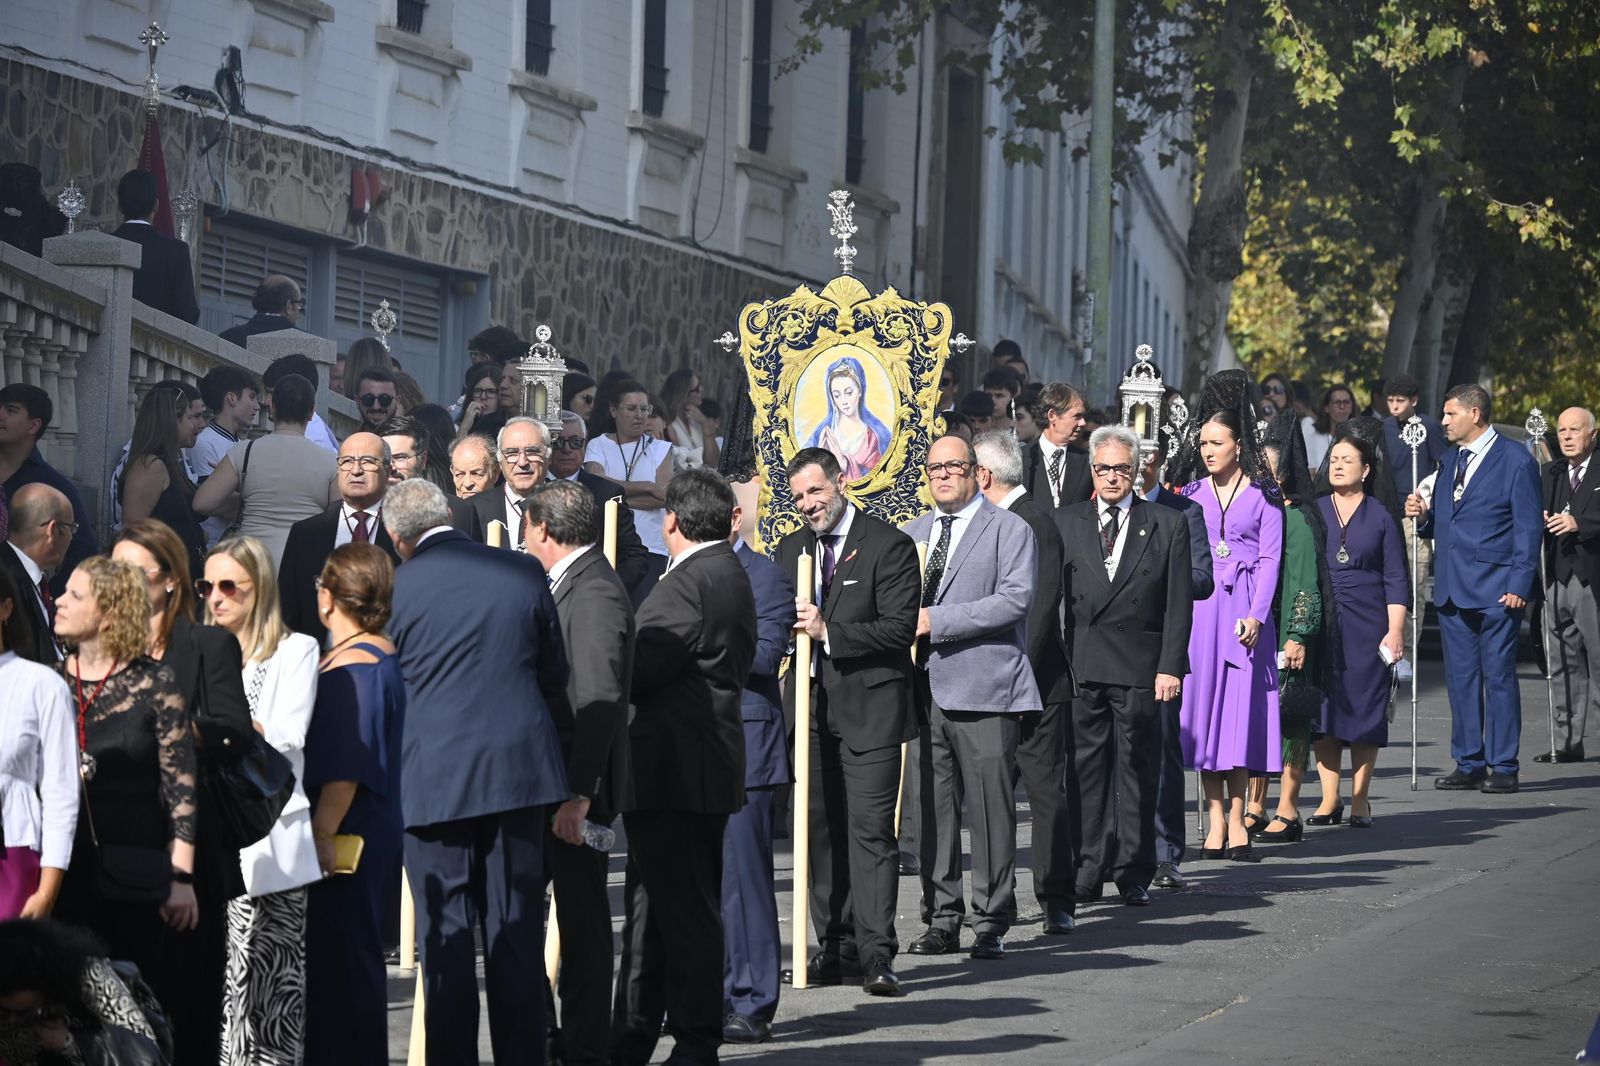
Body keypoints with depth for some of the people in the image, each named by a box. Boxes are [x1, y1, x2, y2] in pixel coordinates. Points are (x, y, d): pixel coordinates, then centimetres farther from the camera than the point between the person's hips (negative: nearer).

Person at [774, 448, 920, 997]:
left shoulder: (889, 546, -6)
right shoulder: (791, 550, 14)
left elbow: (900, 627, -13)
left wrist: (829, 631, -19)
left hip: (869, 708, -6)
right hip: (812, 705, 6)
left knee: (870, 828, -11)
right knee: (820, 828, 8)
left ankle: (876, 953, -11)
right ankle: (837, 947, 14)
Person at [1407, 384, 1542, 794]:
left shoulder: (1516, 460, -5)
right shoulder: (1449, 459, 16)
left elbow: (1529, 526, -7)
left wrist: (1520, 585, -14)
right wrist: (1423, 516, -1)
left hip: (1496, 589, -7)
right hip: (1452, 588, 7)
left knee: (1498, 676, -3)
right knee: (1461, 678, 8)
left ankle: (1503, 767, 1)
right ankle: (1469, 764, 13)